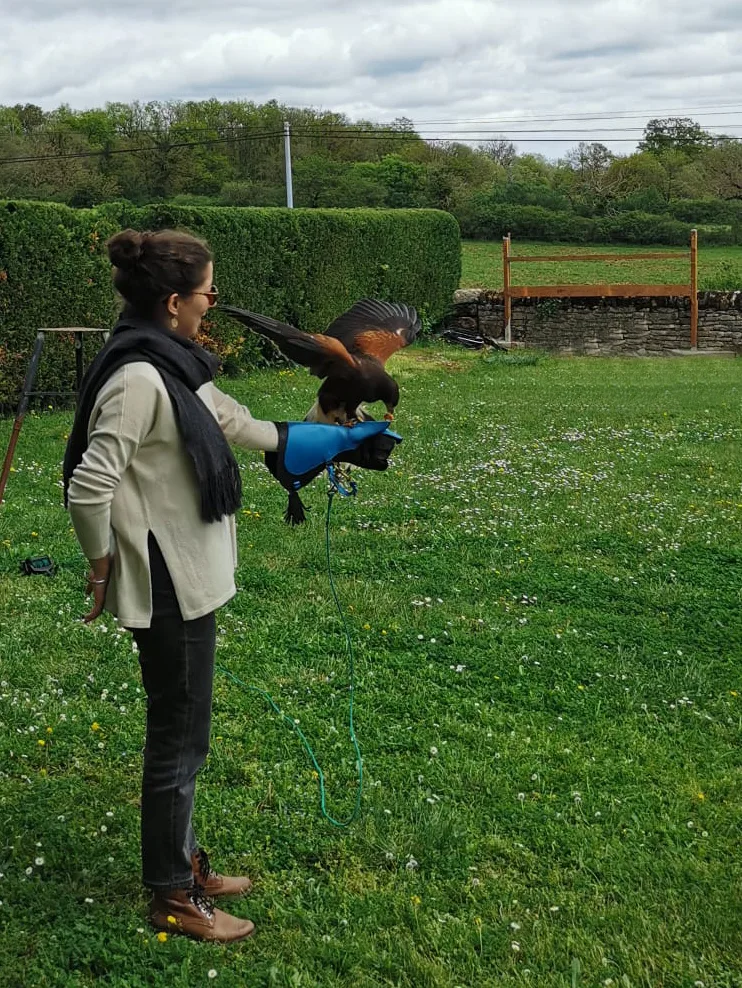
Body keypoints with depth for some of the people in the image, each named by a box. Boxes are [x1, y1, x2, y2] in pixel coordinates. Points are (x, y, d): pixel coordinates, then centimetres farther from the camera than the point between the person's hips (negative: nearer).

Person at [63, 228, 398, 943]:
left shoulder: (174, 363, 7)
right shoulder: (138, 379, -23)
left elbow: (233, 424, 19)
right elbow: (89, 487, -26)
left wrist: (332, 443, 28)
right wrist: (102, 568, -11)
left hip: (190, 576, 9)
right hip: (168, 587, -9)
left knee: (180, 732, 20)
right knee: (179, 739, 4)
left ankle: (184, 864, 37)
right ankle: (173, 898, 21)